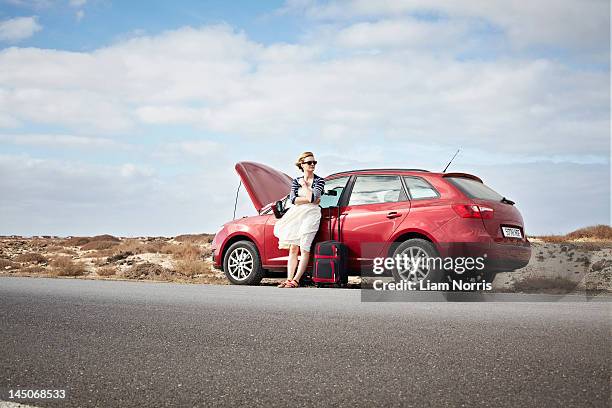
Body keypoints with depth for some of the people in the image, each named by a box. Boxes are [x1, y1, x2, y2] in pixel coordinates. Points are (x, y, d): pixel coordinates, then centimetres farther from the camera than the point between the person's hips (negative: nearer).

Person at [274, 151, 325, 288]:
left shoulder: (319, 180, 4)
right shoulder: (296, 181, 14)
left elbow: (313, 197, -13)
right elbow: (293, 199, -1)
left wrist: (304, 185, -1)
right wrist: (310, 200, -8)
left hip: (311, 214, -4)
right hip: (296, 214, 4)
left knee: (304, 248, -12)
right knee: (293, 248, 0)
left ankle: (296, 280, -14)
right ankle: (289, 279, -1)